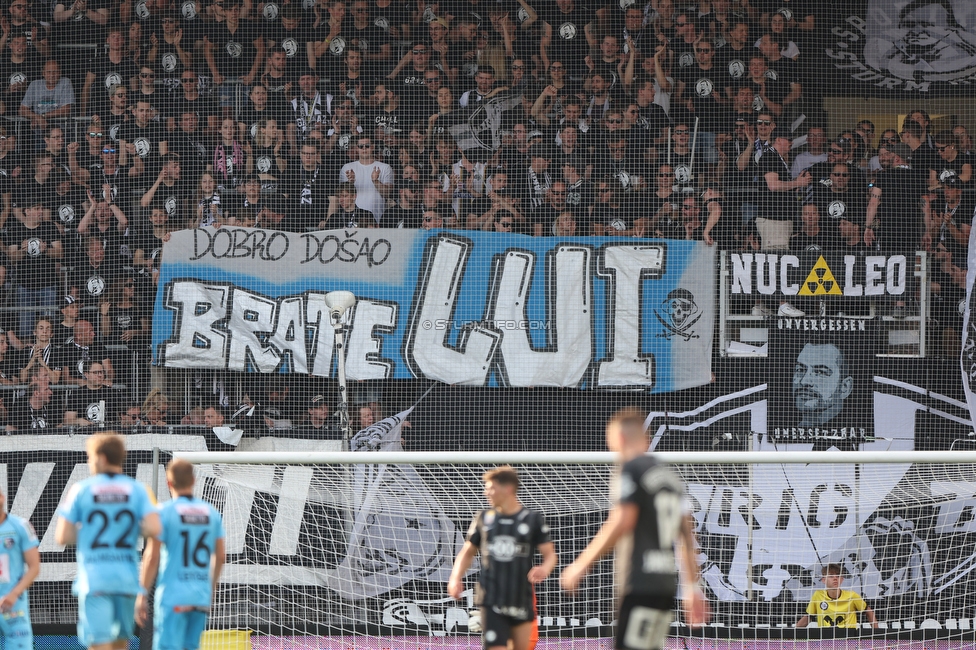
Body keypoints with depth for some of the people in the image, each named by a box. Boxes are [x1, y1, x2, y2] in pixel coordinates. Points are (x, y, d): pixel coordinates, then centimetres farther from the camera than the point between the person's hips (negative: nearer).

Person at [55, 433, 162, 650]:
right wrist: (133, 529, 11)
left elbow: (62, 536, -3)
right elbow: (154, 529, -11)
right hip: (127, 577, 3)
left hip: (93, 577, -3)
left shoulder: (81, 490, 0)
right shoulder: (137, 490, 4)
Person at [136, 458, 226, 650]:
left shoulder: (164, 512, -7)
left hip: (172, 597, -5)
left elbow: (152, 557, -11)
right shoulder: (211, 512, 8)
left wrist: (141, 595, -5)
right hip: (201, 597, 5)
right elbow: (220, 555, 13)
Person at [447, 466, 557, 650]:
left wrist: (544, 569, -24)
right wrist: (456, 578, 0)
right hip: (492, 603, 0)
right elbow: (468, 552, 18)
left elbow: (549, 554, 0)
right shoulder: (484, 518, 9)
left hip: (522, 600, 0)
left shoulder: (533, 520, 2)